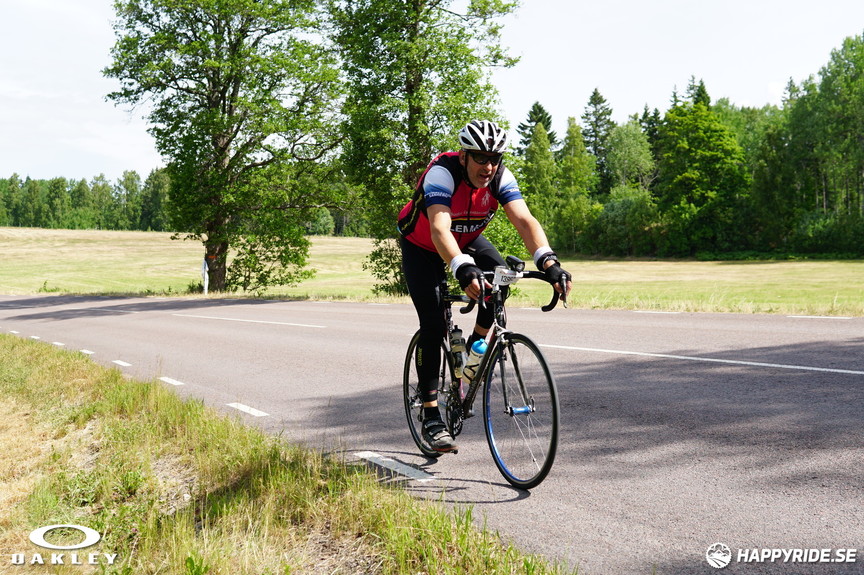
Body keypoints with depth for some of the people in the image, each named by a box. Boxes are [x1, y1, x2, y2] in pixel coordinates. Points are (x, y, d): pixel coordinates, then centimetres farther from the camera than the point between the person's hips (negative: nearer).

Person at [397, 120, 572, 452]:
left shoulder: (501, 177, -23)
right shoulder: (442, 173, -35)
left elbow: (524, 220, -35)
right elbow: (439, 229, -49)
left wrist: (548, 261, -53)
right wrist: (462, 269, -67)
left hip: (467, 240, 4)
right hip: (422, 247, -4)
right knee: (433, 325, -13)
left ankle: (477, 348, -1)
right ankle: (430, 418, -5)